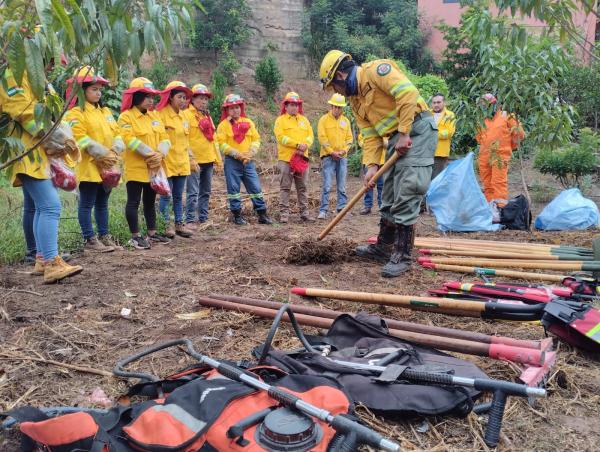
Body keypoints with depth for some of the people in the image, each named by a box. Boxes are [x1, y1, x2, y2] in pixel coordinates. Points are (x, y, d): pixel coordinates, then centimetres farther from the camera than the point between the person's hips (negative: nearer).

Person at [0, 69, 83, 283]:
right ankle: (52, 264, -21)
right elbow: (22, 110, -19)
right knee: (50, 206, -19)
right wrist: (49, 134, -17)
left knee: (43, 207, 12)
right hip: (28, 153, -11)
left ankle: (42, 259, 19)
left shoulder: (34, 77, 24)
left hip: (40, 154, 11)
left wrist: (57, 136, 6)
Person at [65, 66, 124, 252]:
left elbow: (117, 133, 12)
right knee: (87, 204, -1)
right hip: (89, 166, -7)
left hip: (108, 166, 8)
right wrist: (103, 154, -19)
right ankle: (89, 240, 4)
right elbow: (81, 138, -16)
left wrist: (115, 151, -7)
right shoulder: (76, 113, -6)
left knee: (102, 203, 14)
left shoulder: (105, 111, 18)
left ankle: (104, 236, 21)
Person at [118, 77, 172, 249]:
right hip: (135, 168, -7)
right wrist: (151, 154, -20)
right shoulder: (126, 116, -8)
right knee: (134, 202, 0)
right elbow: (130, 140, -20)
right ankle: (135, 236, 8)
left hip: (154, 167, 7)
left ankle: (152, 233, 24)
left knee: (150, 201, 15)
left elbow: (164, 138, 6)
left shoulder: (154, 115, 13)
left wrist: (160, 154, -13)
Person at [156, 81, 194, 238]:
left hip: (181, 163, 7)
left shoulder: (183, 116, 13)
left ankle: (179, 224, 20)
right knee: (166, 196, 1)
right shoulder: (162, 114, -10)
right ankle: (166, 225, 9)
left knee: (178, 196, 13)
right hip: (167, 162, -7)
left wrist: (191, 159, 19)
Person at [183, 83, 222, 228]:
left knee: (205, 192, 12)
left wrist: (218, 158, 17)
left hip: (208, 159, 8)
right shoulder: (187, 114, -6)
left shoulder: (207, 116, 18)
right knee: (193, 192, -9)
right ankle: (190, 220, -4)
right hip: (195, 160, -8)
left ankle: (203, 218, 20)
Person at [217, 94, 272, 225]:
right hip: (232, 161, -3)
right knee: (234, 188, 2)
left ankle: (262, 214, 8)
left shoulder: (248, 122, 11)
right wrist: (238, 155, -14)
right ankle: (237, 215, 11)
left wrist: (250, 153, -8)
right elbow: (222, 144, -8)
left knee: (255, 187, 2)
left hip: (248, 161, 3)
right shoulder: (223, 125, 0)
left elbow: (256, 139, 8)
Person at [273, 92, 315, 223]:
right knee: (285, 187, -2)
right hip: (286, 159, -4)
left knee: (302, 187, 8)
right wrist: (297, 144, -17)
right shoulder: (280, 120, 3)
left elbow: (310, 135, 9)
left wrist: (305, 144, -12)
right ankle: (284, 213, 1)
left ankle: (304, 212, 14)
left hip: (302, 157, 4)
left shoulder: (304, 120, 17)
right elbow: (281, 137, -10)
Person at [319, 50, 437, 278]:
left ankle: (403, 255, -6)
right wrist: (372, 166, -1)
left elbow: (408, 93, -22)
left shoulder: (375, 70, -11)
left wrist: (404, 134, -21)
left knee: (406, 192, -13)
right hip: (397, 137, 9)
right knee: (390, 194, 13)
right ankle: (383, 247, 24)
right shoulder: (355, 100, 15)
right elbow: (371, 136, 11)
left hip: (417, 129, -9)